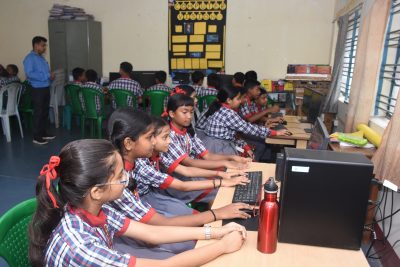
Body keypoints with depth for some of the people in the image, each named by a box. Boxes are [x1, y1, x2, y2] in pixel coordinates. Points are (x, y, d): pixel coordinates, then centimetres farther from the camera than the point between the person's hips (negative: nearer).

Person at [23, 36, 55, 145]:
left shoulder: (41, 57, 15)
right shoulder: (29, 58, -12)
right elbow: (29, 74, -24)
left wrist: (50, 76, 0)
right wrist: (46, 76, -23)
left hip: (46, 88, 8)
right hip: (37, 89, -8)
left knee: (45, 112, 14)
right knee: (38, 113, -3)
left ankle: (43, 133, 25)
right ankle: (36, 137, 5)